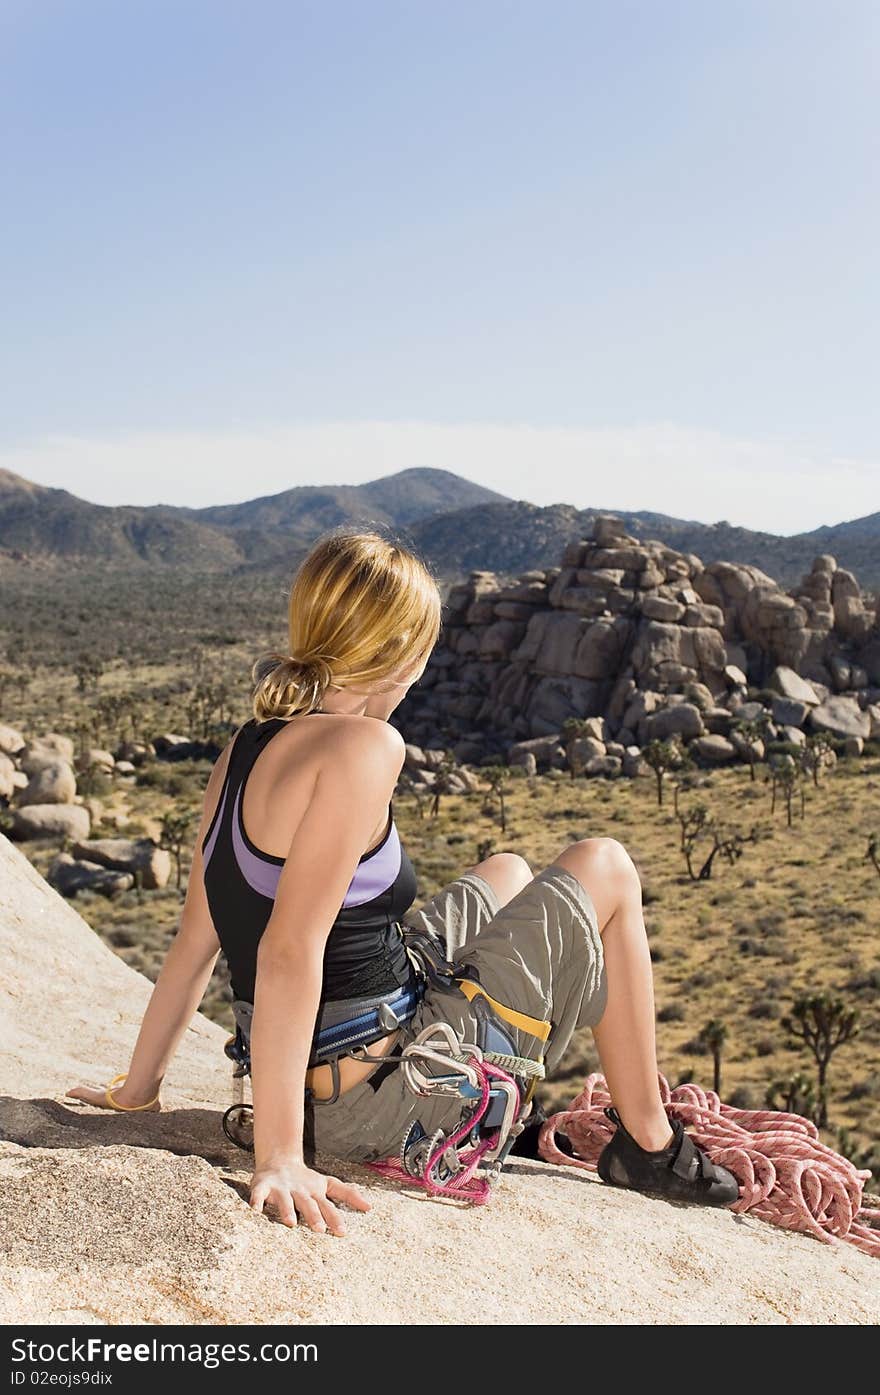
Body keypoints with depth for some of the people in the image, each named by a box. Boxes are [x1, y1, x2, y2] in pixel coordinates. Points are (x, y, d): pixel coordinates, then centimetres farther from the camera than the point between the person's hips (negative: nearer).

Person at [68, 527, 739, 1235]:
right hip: (387, 1101, -8)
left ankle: (521, 1121, 42)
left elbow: (196, 938, 5)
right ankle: (648, 1143, 22)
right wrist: (278, 1155, -26)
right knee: (605, 868, 9)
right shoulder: (365, 745, -24)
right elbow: (288, 952, -29)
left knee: (506, 873, 28)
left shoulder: (248, 749, 2)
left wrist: (137, 1087, 12)